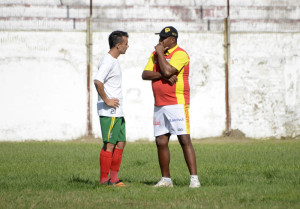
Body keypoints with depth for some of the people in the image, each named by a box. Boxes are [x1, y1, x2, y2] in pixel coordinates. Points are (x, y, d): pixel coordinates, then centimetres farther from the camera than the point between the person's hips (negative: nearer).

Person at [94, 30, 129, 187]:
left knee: (121, 143, 11)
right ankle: (104, 180, -4)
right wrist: (106, 100, -21)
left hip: (117, 112, 10)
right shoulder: (108, 61, -15)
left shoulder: (113, 61, 17)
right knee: (109, 145, -7)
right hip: (109, 112, -10)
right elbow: (97, 81, -29)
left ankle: (114, 178, 16)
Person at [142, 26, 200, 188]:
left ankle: (194, 178, -14)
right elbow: (145, 74, 5)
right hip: (159, 105, 7)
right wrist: (163, 75, -12)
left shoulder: (180, 54, -8)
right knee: (161, 142, 6)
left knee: (184, 140, -12)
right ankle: (166, 179, 14)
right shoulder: (155, 54, 15)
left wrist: (160, 53, -8)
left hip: (177, 103, -7)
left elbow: (167, 70, -23)